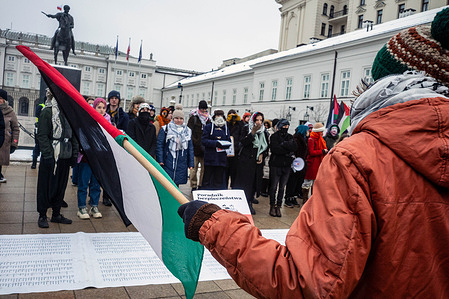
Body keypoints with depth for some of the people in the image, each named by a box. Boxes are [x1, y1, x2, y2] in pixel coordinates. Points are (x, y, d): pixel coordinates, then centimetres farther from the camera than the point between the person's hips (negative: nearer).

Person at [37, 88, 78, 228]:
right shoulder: (47, 112, -6)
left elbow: (73, 135, 14)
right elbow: (42, 135, -9)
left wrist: (74, 154, 9)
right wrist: (47, 154, -16)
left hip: (65, 156, 6)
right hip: (51, 156, -5)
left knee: (61, 185, 12)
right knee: (46, 186, 4)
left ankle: (56, 214, 25)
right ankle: (42, 216, 17)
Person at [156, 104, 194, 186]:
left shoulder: (187, 131, 13)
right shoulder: (165, 129, 2)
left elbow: (190, 148, 15)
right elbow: (159, 145, 0)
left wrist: (191, 163, 10)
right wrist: (160, 160, -8)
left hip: (181, 162, 3)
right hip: (168, 160, -3)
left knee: (177, 182, 5)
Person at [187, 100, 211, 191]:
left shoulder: (208, 119, 14)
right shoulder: (193, 118, 1)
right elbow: (189, 132, -6)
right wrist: (198, 143, -14)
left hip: (205, 148, 4)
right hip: (195, 147, -4)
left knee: (204, 167, 3)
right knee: (194, 167, -2)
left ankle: (201, 185, 13)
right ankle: (193, 186, 6)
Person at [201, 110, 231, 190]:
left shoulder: (225, 128, 14)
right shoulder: (209, 127, 1)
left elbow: (228, 141, 14)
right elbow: (204, 140, -7)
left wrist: (225, 145, -9)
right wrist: (215, 143, -19)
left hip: (221, 158, 4)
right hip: (210, 157, -4)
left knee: (219, 179, 7)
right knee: (207, 177, 0)